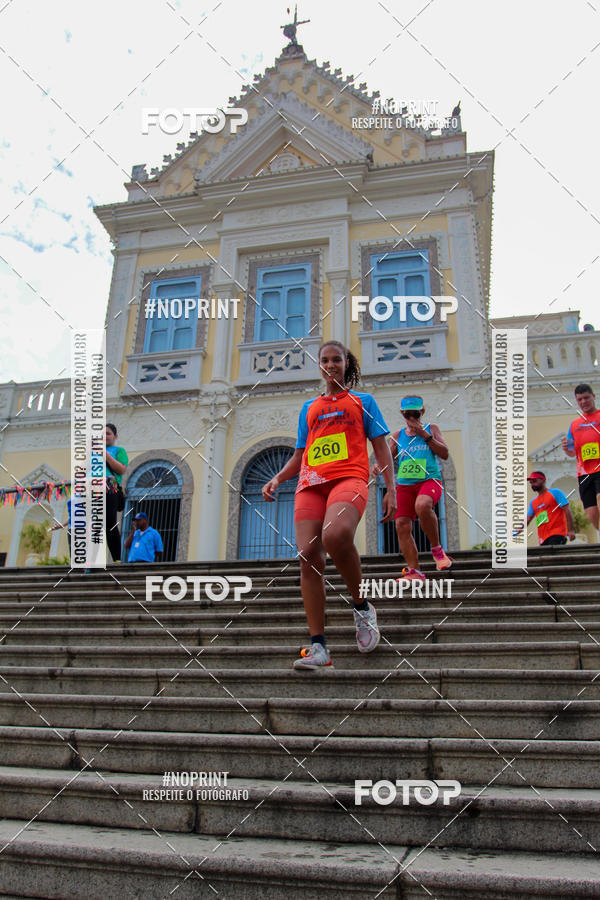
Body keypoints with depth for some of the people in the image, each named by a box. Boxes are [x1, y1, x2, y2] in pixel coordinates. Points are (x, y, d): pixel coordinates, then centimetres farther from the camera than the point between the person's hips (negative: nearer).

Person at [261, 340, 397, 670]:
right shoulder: (309, 407, 27)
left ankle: (362, 606, -10)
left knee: (335, 535, -35)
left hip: (350, 477, -4)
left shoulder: (362, 401, 19)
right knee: (308, 554, -13)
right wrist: (277, 478, 10)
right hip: (311, 482, 4)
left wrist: (391, 489, 0)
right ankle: (318, 646, -9)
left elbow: (381, 447, 12)